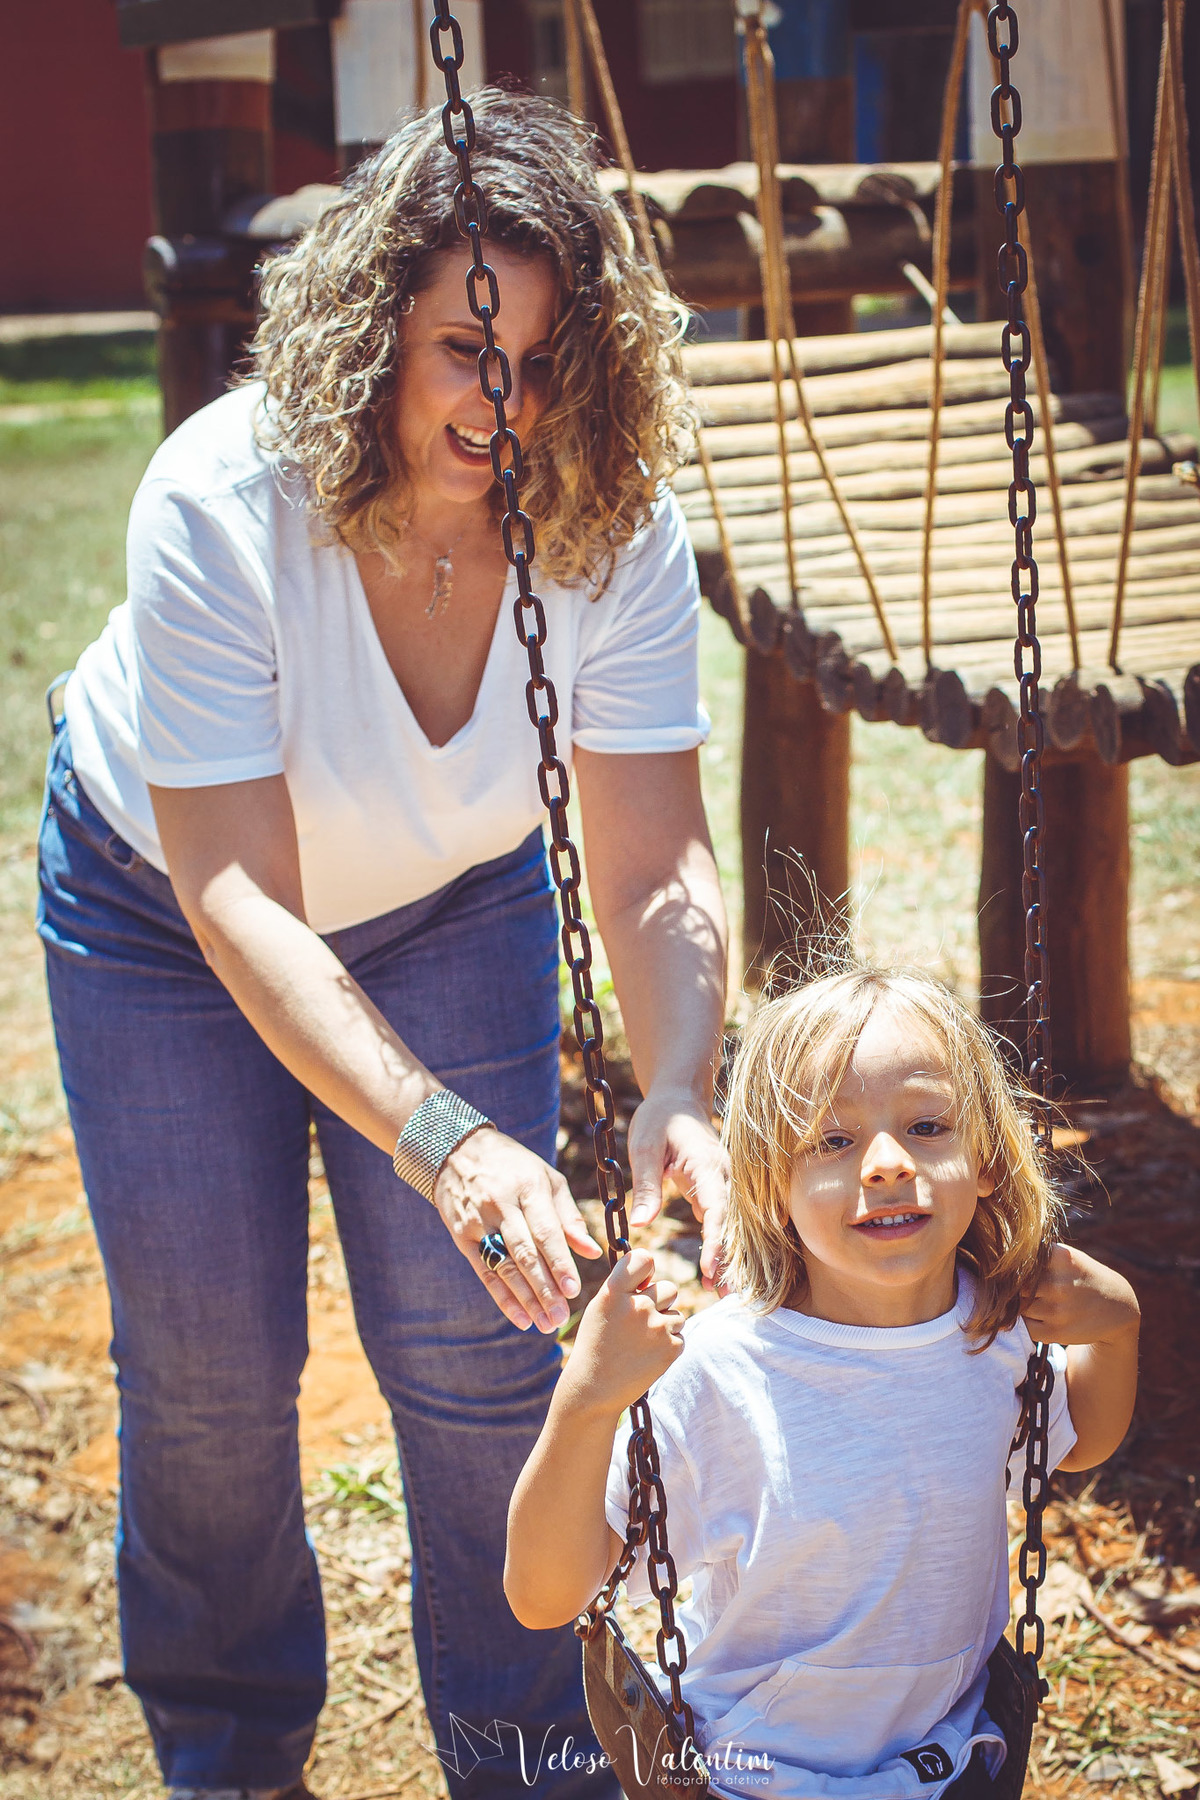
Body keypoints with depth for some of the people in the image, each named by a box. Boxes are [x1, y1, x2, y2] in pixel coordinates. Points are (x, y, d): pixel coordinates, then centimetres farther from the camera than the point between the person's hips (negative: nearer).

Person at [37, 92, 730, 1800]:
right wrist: (440, 1136, -53)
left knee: (481, 1350, -2)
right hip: (162, 903, -2)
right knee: (208, 1362, 5)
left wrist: (679, 1093, -49)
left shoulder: (614, 521, -28)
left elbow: (659, 865, -29)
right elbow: (237, 899, -40)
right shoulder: (219, 503, -37)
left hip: (450, 900, 2)